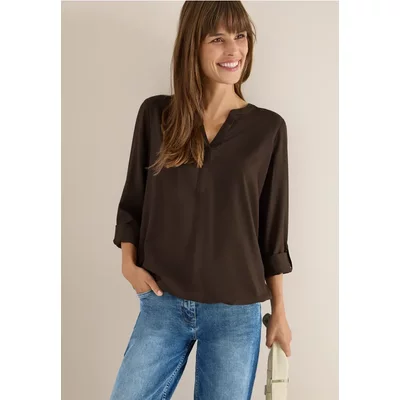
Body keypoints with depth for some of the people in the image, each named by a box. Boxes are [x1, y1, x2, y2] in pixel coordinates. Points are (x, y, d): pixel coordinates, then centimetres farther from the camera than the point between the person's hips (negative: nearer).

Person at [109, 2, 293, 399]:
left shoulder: (268, 128, -3)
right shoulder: (155, 114, -1)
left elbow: (273, 227, 2)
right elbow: (132, 202, 8)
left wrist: (279, 311, 6)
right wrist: (129, 261, -7)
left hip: (236, 313, 0)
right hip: (161, 304, 1)